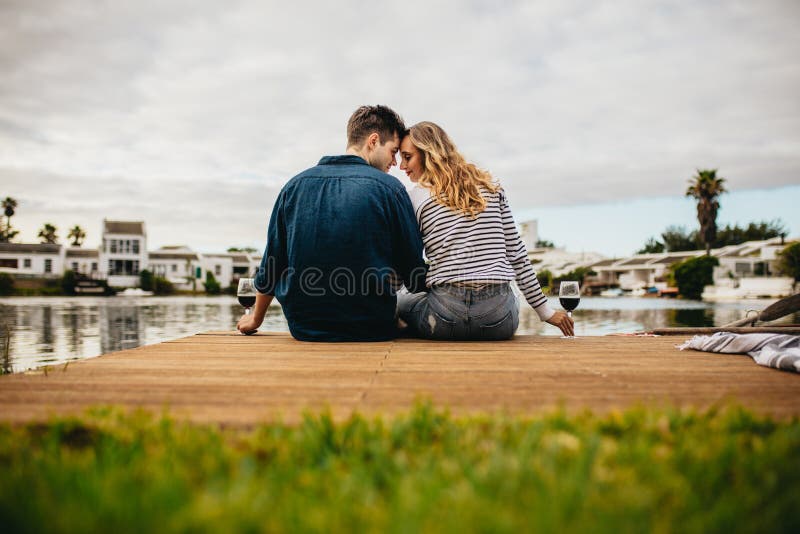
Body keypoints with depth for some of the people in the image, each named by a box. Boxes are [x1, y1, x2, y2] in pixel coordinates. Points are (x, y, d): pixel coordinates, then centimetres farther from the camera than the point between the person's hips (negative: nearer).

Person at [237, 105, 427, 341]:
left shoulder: (296, 184, 4)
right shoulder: (390, 187, -7)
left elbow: (271, 266, 11)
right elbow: (415, 275, -4)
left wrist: (256, 318, 27)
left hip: (304, 329, 4)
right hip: (372, 330, -4)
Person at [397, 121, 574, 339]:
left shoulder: (416, 197, 1)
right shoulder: (491, 186, 10)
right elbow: (516, 253, 9)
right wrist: (545, 310, 14)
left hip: (445, 317, -3)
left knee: (399, 302, 28)